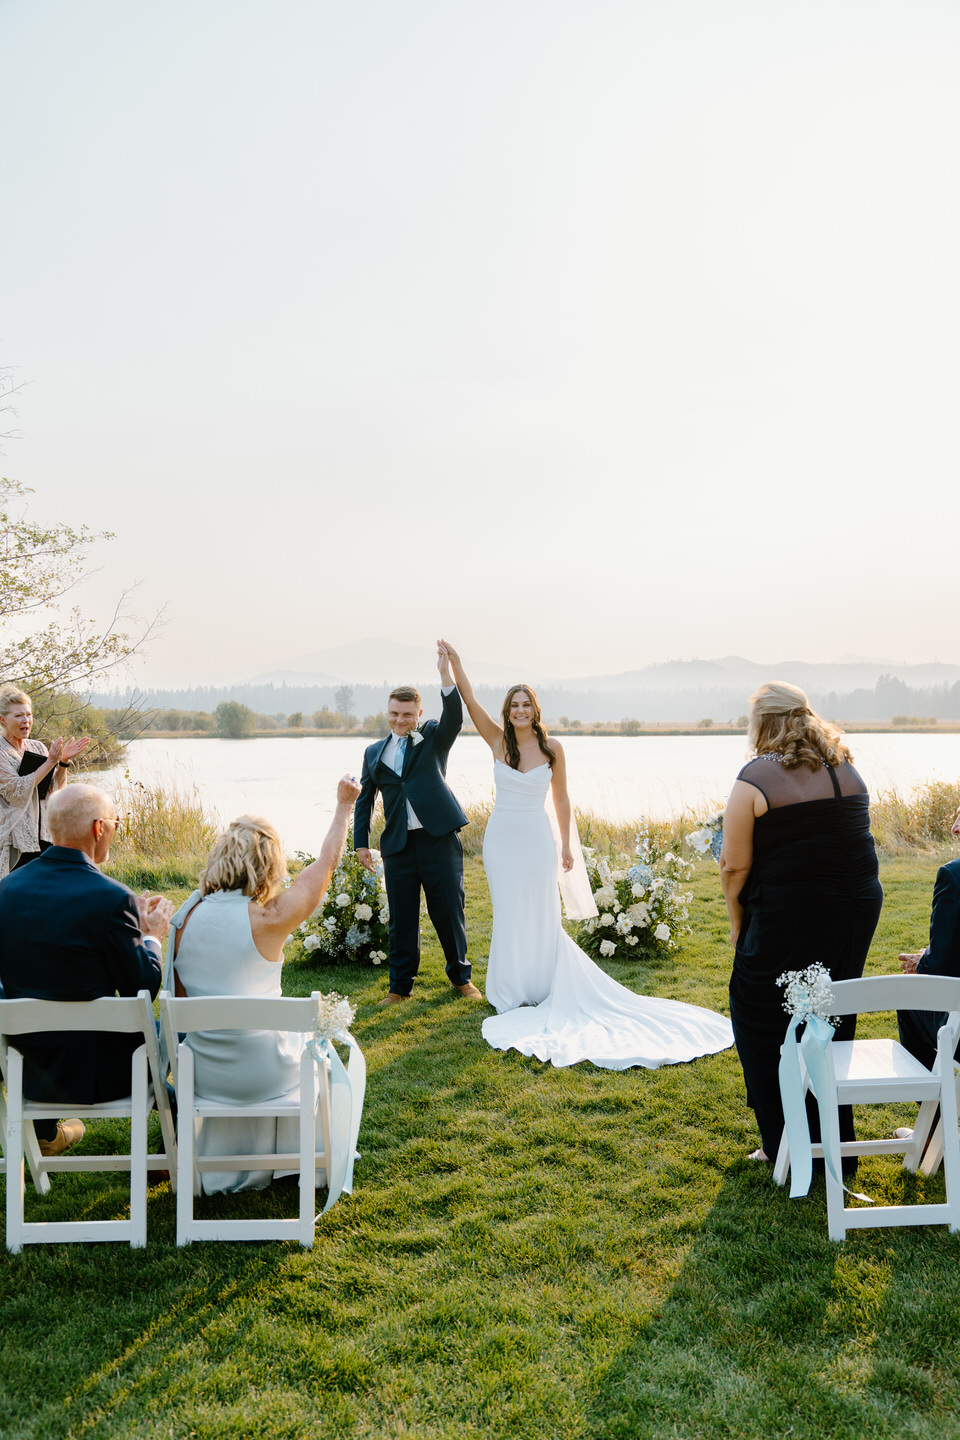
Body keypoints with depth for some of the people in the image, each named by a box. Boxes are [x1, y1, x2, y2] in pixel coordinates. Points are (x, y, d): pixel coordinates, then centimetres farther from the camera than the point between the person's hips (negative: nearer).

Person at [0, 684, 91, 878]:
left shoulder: (37, 747, 11)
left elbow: (54, 788, 10)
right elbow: (16, 793, -17)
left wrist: (64, 762, -6)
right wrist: (50, 762, -17)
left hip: (43, 835, 6)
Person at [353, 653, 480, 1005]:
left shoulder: (433, 738, 5)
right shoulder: (374, 753, 13)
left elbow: (454, 718, -16)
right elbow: (364, 799, 16)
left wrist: (445, 673, -28)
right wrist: (361, 843, 8)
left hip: (439, 840, -2)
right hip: (398, 845, 2)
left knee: (449, 912, 5)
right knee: (401, 919, 7)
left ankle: (461, 977, 24)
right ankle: (400, 985, 20)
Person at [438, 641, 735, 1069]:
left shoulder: (552, 747, -2)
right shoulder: (498, 741, -2)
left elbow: (561, 798, 4)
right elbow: (469, 699, -12)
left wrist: (566, 845, 4)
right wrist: (454, 663, -22)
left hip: (537, 839, -1)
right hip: (502, 838, 1)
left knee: (541, 917, 5)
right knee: (508, 916, 8)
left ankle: (543, 989, 22)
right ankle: (512, 993, 21)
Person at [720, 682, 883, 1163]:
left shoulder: (754, 779, -11)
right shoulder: (846, 768, 8)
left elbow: (735, 866, -12)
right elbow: (852, 839, 11)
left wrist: (737, 923, 1)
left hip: (789, 921, -6)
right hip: (859, 908, 7)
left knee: (764, 1028, 9)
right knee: (832, 1026, 18)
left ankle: (785, 1146, 16)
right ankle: (835, 1145, 29)